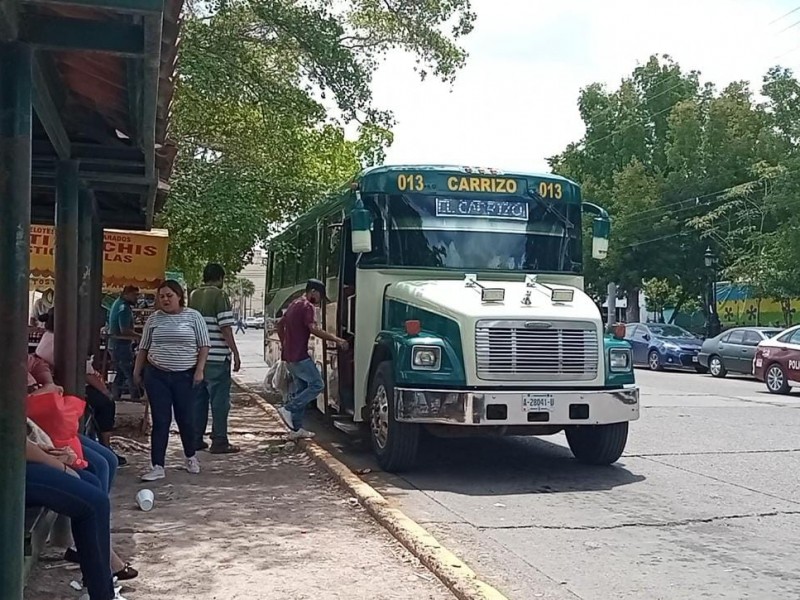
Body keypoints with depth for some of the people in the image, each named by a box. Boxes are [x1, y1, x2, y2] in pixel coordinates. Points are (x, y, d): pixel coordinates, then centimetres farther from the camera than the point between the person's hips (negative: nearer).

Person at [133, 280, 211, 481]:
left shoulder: (193, 316, -1)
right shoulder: (154, 319, 7)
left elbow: (204, 345, -1)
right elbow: (143, 348, 13)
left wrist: (199, 370, -9)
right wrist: (137, 372, 10)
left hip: (185, 376, -2)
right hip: (156, 375, 2)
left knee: (185, 418, 7)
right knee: (160, 421, 1)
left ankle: (191, 457, 30)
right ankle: (158, 466, 3)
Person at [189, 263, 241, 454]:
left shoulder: (193, 296, 12)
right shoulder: (220, 296, -10)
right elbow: (225, 328, -15)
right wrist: (235, 353, -10)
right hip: (217, 357, -7)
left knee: (198, 398, 13)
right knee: (219, 400, -2)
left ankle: (195, 439, 17)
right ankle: (219, 442, 0)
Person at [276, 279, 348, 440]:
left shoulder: (295, 304, 19)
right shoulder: (307, 306, -12)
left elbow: (280, 324, 28)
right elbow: (314, 329, -24)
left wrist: (284, 344, 30)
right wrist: (336, 339, -22)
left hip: (289, 355, 10)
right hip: (299, 356, -10)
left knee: (300, 389, 11)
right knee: (317, 385, -8)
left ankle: (296, 428, 11)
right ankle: (288, 409, -12)